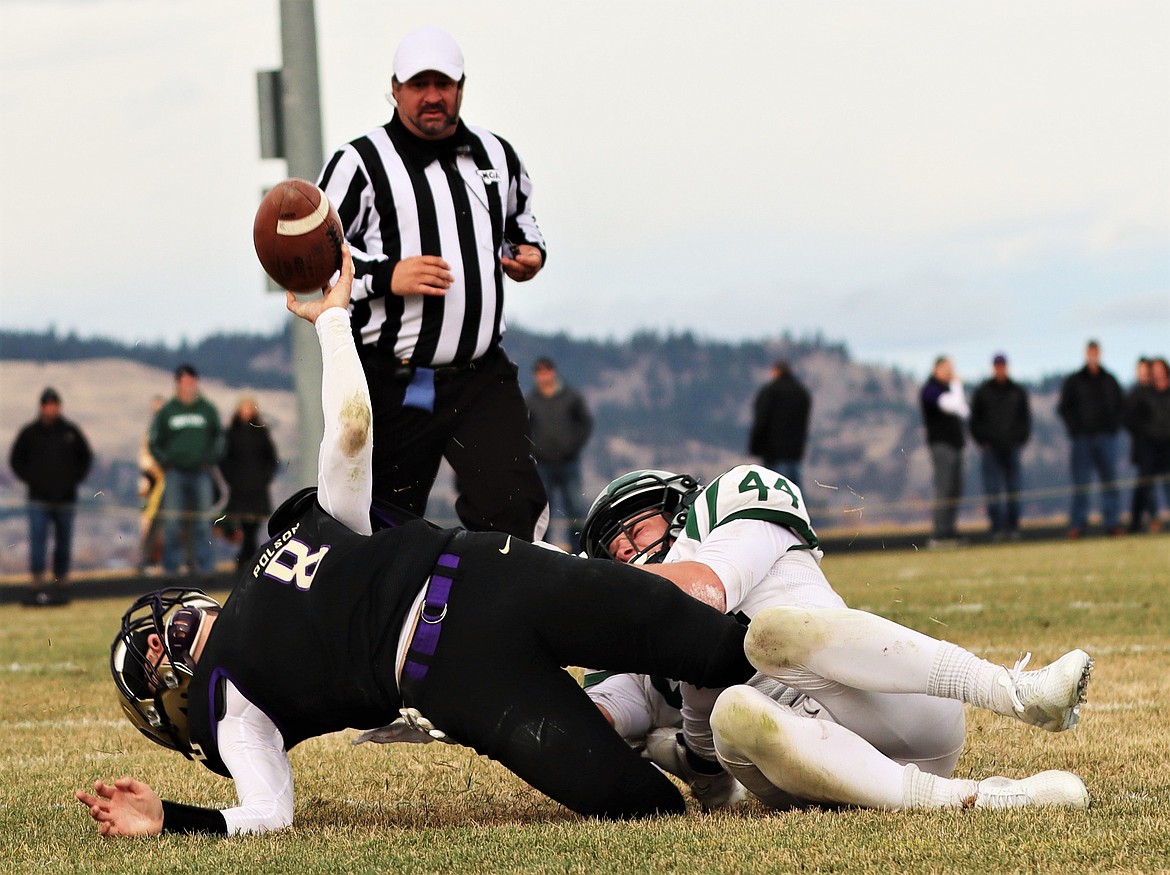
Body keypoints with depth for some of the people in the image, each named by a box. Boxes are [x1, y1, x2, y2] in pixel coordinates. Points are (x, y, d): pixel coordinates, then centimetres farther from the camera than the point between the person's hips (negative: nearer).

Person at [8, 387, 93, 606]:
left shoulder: (71, 432, 5)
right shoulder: (29, 433, 1)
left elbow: (86, 457, 17)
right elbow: (16, 460, 10)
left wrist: (75, 479, 5)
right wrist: (30, 479, -1)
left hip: (66, 499, 2)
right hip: (38, 500, -2)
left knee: (64, 544, 7)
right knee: (37, 541, -11)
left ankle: (61, 583, 16)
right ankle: (38, 585, -13)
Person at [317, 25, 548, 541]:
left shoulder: (496, 157, 12)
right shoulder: (359, 164, -3)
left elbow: (520, 219, 30)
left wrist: (530, 254, 7)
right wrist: (385, 276, -19)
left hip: (482, 377, 3)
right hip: (394, 383, -3)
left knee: (515, 506, -16)